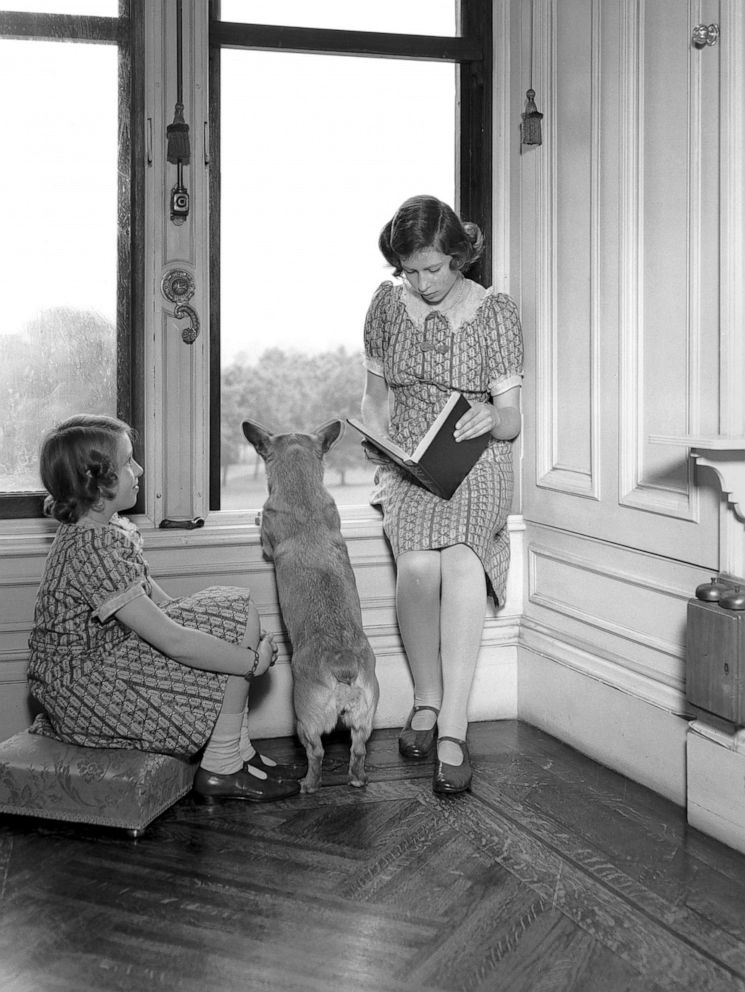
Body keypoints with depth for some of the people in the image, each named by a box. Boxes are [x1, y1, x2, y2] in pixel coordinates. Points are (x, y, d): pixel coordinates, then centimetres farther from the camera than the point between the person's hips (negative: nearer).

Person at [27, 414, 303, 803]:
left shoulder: (105, 527, 7)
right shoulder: (94, 551, -26)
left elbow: (159, 603, 11)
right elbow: (171, 641, -27)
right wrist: (254, 660, -16)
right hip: (87, 695, -10)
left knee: (232, 608, 13)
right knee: (240, 615, -9)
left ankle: (240, 751, 12)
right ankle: (221, 767, -3)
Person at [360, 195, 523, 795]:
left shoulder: (495, 312, -3)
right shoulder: (388, 304, 5)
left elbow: (512, 422, -4)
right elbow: (376, 400, 13)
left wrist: (493, 418, -28)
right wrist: (383, 466, -3)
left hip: (476, 463, -2)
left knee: (459, 560, -30)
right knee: (417, 566, -27)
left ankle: (452, 726, -30)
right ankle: (427, 701, -6)